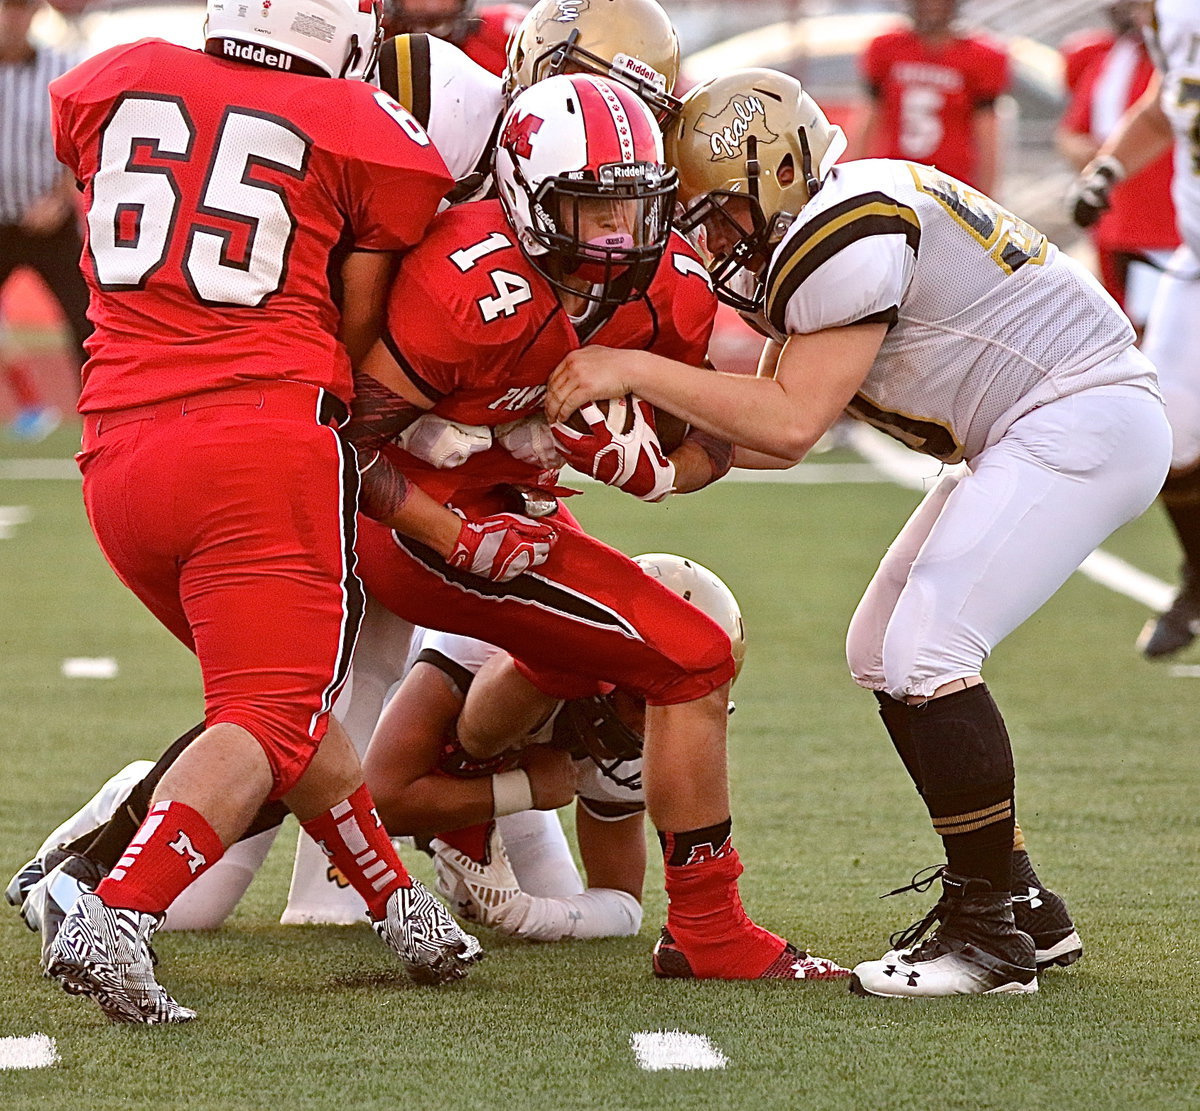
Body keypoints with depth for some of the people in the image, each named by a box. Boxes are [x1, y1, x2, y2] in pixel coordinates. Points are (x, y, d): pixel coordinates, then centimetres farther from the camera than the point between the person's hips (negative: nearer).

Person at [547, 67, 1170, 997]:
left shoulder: (845, 232, -19)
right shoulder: (819, 233, 13)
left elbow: (792, 425, -22)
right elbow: (778, 436, 15)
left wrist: (634, 371, -18)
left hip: (1083, 422, -11)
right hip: (1037, 433, 11)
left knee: (923, 654, -17)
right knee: (882, 650, 10)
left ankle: (991, 934, -10)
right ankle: (1023, 906, 15)